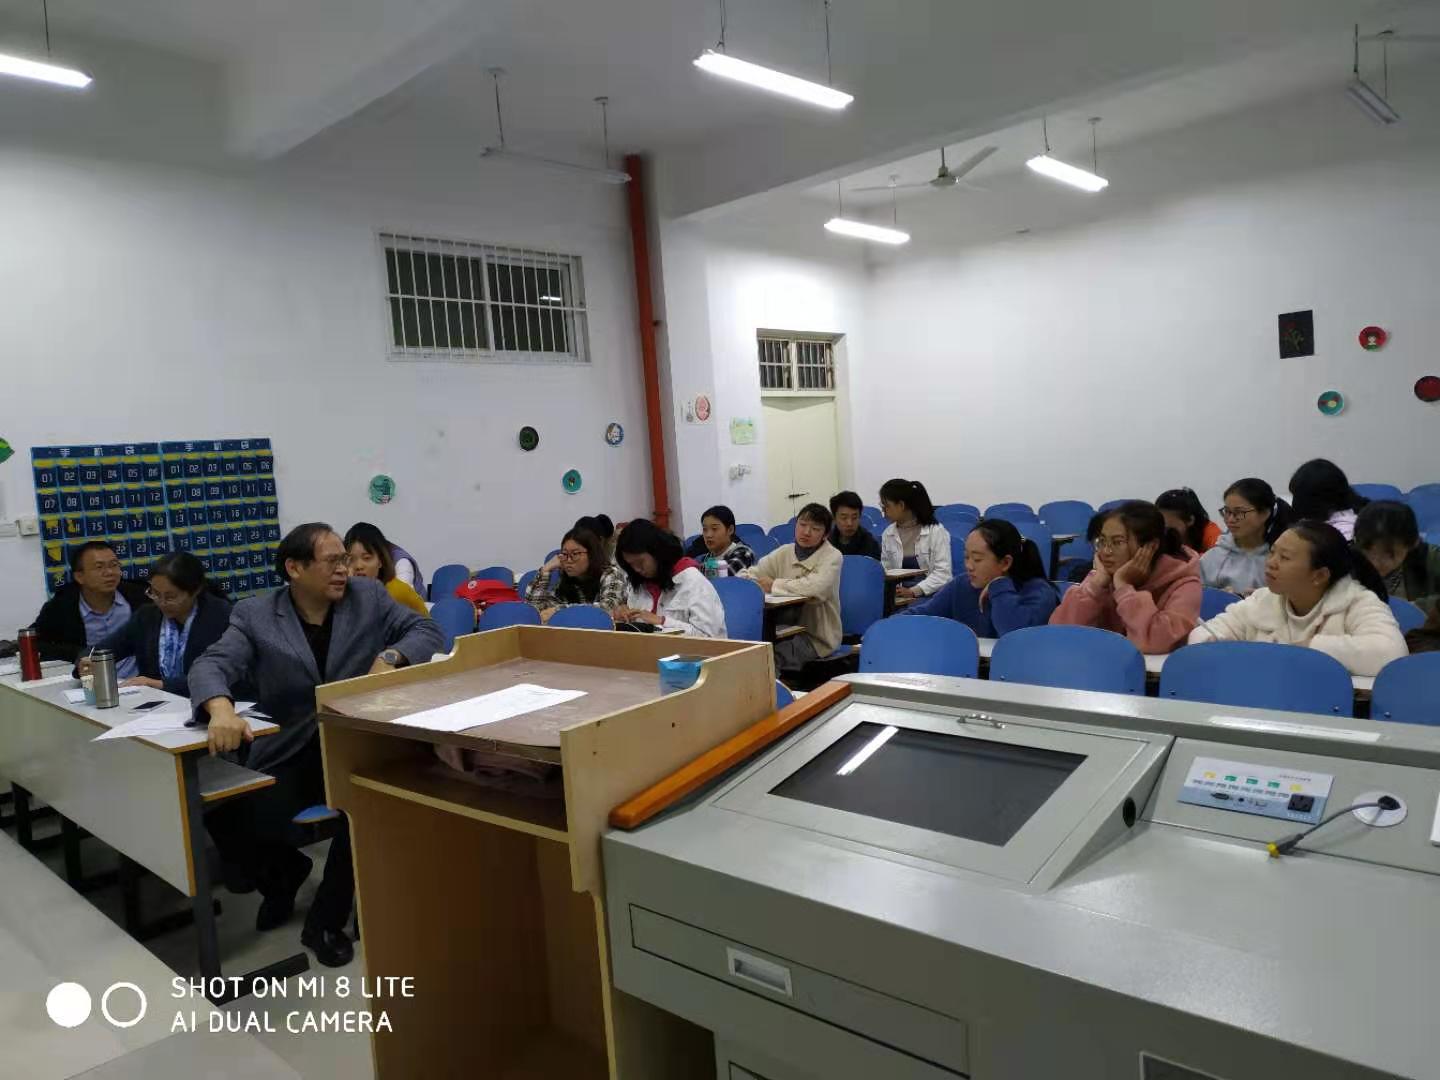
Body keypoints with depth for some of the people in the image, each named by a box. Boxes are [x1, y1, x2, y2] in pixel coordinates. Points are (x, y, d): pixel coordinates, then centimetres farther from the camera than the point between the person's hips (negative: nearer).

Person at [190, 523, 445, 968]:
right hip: (286, 755, 1)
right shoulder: (254, 615, 0)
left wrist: (390, 657, -17)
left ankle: (327, 919, -4)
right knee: (225, 820, -21)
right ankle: (285, 872, 17)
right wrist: (221, 709, -36)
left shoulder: (369, 596, 4)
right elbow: (211, 664, -12)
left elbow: (427, 631, 5)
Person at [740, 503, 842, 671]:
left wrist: (774, 585, -17)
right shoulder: (783, 552, 9)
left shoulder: (833, 557, -7)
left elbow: (815, 587, -26)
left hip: (817, 637, -5)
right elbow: (747, 574, 6)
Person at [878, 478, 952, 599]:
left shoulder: (936, 531, -5)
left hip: (933, 595, -4)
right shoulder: (887, 534, 8)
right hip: (901, 596, 4)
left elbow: (943, 573, -12)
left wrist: (913, 591, -23)